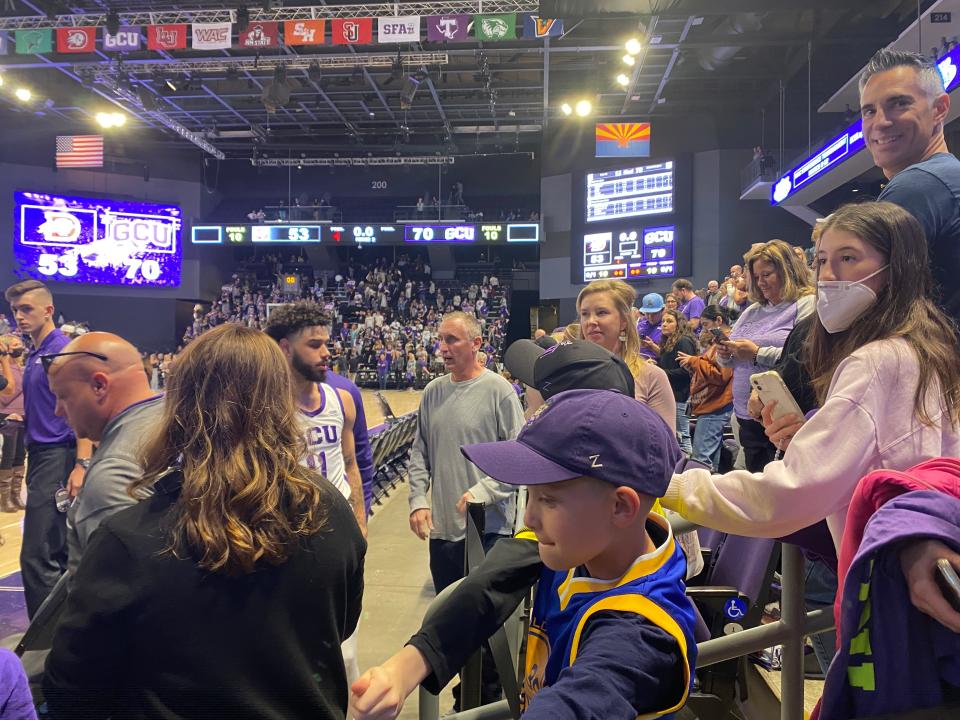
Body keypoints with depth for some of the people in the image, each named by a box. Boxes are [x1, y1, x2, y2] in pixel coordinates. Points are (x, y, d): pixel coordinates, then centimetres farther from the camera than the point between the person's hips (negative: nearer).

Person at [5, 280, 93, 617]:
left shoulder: (64, 350, -11)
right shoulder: (34, 356, 16)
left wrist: (82, 465, -23)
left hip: (57, 457, -10)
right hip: (40, 454, 10)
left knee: (36, 556, -10)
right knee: (57, 551, 16)